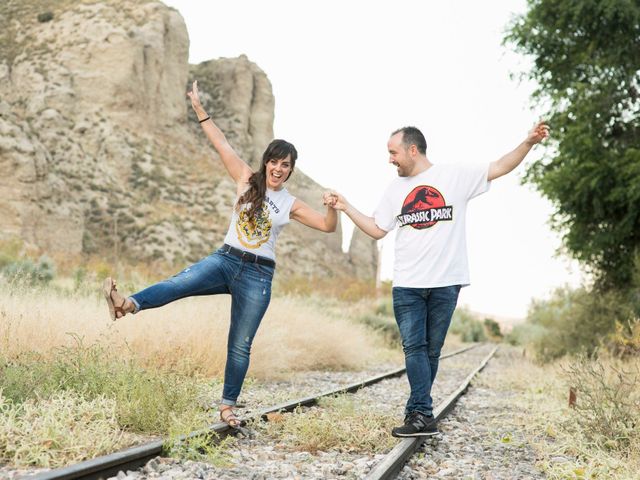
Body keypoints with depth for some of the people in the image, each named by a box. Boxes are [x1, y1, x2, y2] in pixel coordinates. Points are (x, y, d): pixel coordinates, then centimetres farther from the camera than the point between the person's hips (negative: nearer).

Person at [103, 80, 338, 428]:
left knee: (240, 346, 2)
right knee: (180, 283, -30)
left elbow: (328, 226, 4)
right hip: (226, 259, 0)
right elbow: (222, 145, 0)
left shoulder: (291, 205, 6)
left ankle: (227, 407, 14)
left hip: (258, 274, 0)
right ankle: (128, 304, -51)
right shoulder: (246, 180, 5)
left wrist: (333, 206, -17)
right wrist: (199, 109, -4)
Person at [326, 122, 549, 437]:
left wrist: (528, 142, -12)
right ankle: (422, 416, -9)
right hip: (407, 284, 2)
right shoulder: (395, 189, 14)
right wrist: (346, 207, 10)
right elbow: (377, 230, 16)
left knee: (431, 349, 4)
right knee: (413, 347, -7)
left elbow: (500, 168, 1)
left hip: (446, 282, -2)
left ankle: (417, 412, 12)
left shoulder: (456, 176, 2)